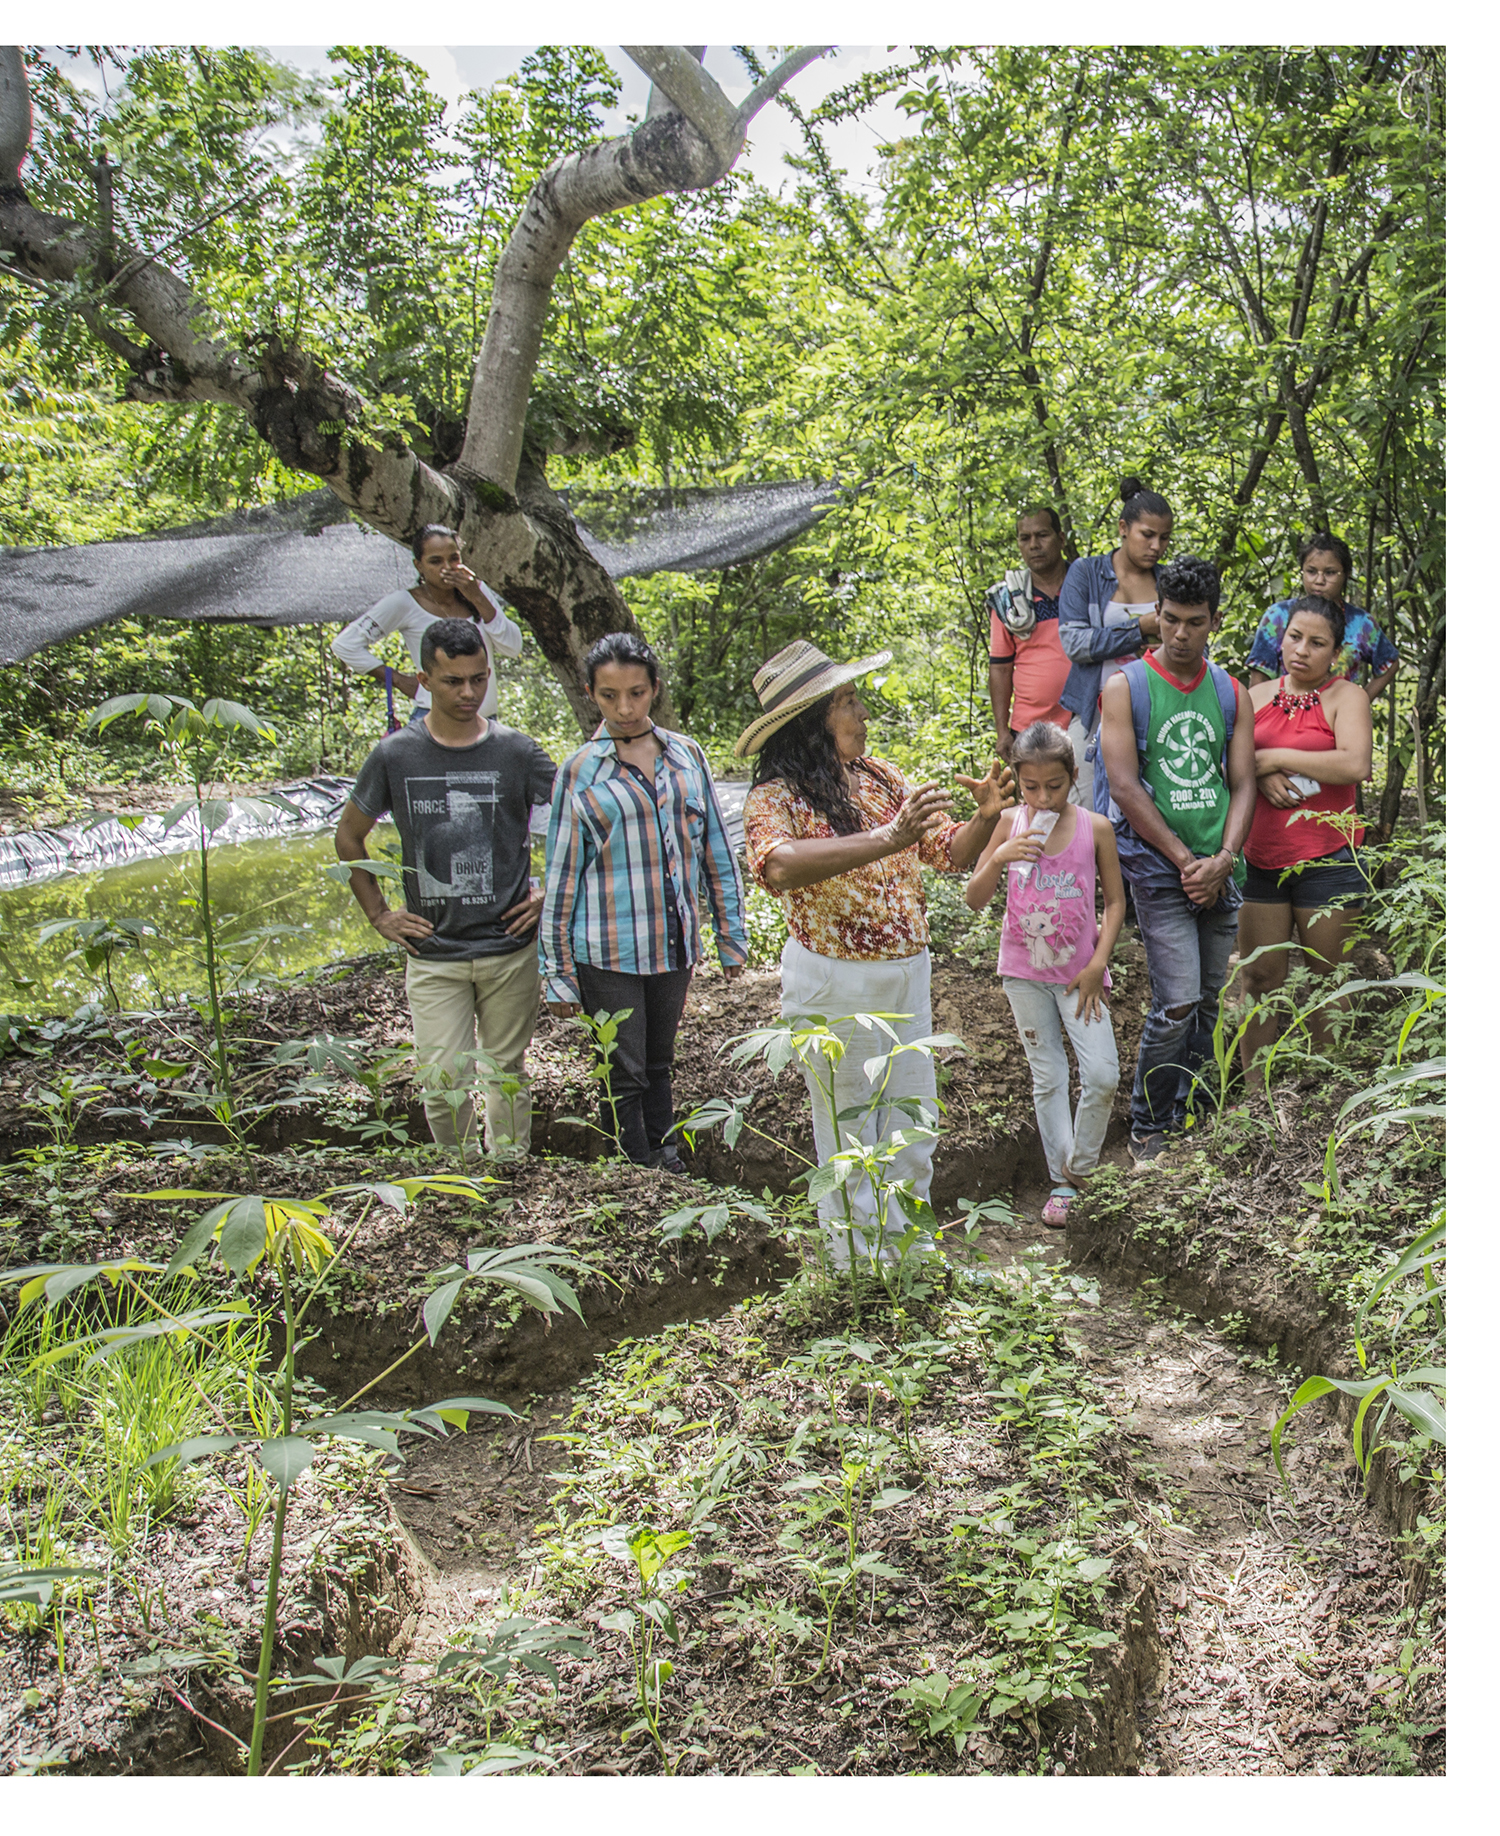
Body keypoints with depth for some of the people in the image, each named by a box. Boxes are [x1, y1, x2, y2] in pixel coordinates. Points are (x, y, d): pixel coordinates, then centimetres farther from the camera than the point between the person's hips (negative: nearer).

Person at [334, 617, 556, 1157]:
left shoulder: (516, 751, -2)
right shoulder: (395, 755, -1)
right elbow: (348, 837, 12)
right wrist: (378, 914, 6)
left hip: (509, 949, 0)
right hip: (433, 953, 0)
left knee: (506, 1073, 11)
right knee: (442, 1082, -3)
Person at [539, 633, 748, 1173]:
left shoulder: (686, 755, 5)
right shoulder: (580, 773, -4)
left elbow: (714, 847, 12)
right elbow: (561, 875, -2)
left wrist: (731, 936, 12)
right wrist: (558, 973, -3)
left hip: (674, 945, 3)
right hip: (609, 951, -3)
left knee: (659, 1065, 16)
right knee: (624, 1074, 2)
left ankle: (668, 1163, 27)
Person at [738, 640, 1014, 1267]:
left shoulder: (879, 776, 5)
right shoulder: (778, 796, -13)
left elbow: (948, 851, 11)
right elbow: (779, 867, -35)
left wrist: (985, 818, -12)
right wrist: (887, 839, -42)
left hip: (907, 974, 6)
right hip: (832, 985, -6)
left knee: (914, 1126, 15)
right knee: (849, 1135, 8)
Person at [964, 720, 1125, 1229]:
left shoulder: (1095, 828, -7)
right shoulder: (1010, 825, -5)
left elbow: (1115, 901, 1)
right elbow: (975, 901, -3)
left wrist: (1097, 964, -7)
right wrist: (998, 859, -21)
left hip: (1079, 972, -1)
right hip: (1024, 971, 1)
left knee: (1103, 1075, -8)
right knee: (1047, 1078, 9)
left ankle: (1080, 1164, 15)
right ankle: (1061, 1182, 19)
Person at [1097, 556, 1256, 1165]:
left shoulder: (1231, 693, 10)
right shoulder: (1125, 687, -3)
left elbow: (1242, 783, 8)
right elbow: (1124, 786, -9)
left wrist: (1223, 858, -8)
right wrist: (1186, 861, -11)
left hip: (1219, 873, 5)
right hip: (1158, 870, -5)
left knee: (1208, 1000, 9)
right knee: (1177, 1005, -10)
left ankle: (1185, 1115, 25)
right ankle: (1147, 1129, 7)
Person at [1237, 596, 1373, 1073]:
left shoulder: (1346, 696, -1)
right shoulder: (1256, 696, 13)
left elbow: (1355, 764, -17)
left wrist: (1275, 757, -13)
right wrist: (1260, 776, -11)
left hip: (1326, 859, -3)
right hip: (1259, 858, 3)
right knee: (1260, 979, 3)